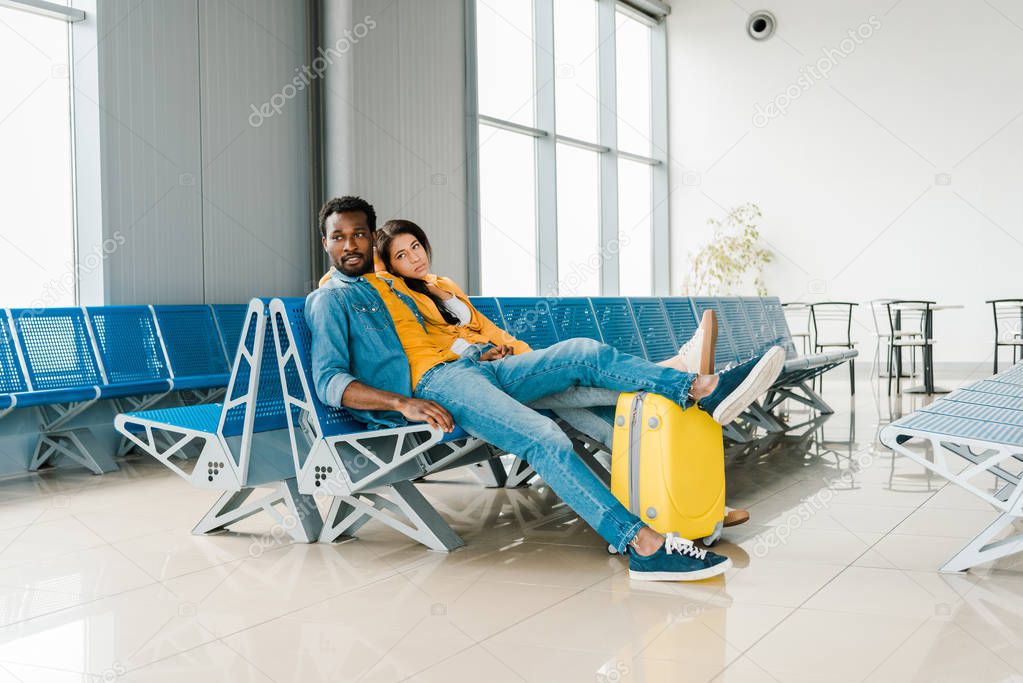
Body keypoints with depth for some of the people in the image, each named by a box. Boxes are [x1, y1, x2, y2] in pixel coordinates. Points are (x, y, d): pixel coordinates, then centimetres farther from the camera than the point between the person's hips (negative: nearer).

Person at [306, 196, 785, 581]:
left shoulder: (390, 285, 30)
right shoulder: (330, 299, 4)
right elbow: (329, 382, -8)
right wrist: (402, 403, -23)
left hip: (467, 366, 8)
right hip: (430, 383, -8)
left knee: (583, 353, -9)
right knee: (544, 439, -29)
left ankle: (704, 391, -21)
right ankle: (643, 546, -37)